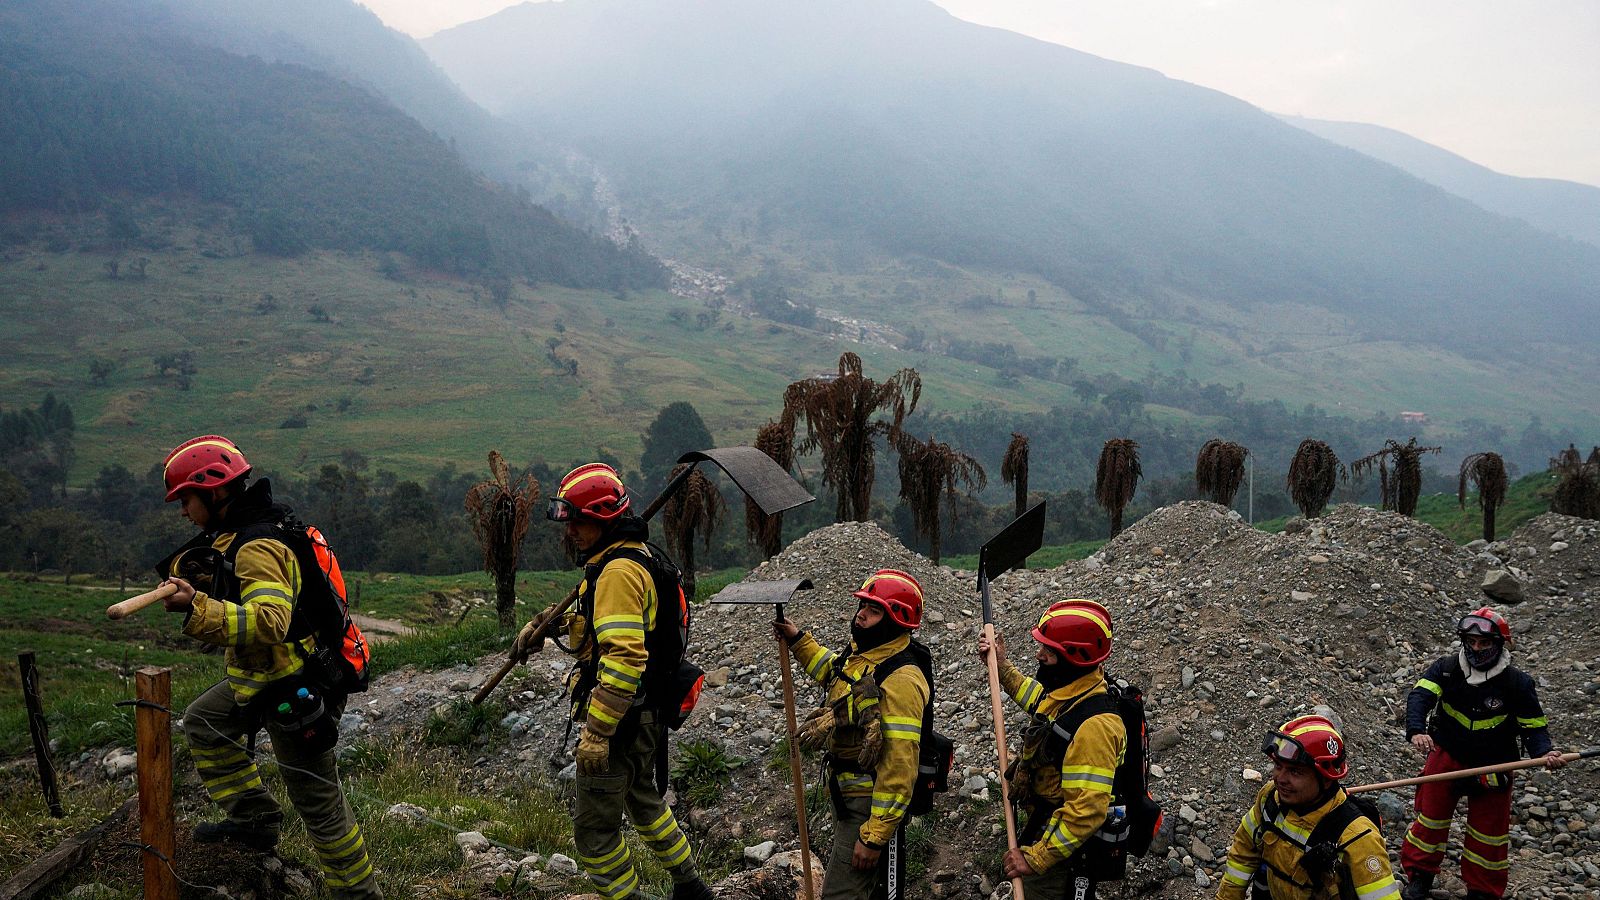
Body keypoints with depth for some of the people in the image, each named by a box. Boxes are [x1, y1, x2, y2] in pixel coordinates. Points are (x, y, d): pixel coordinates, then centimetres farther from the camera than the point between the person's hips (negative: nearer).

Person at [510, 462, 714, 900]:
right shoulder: (633, 556, 10)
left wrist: (596, 733, -29)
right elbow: (589, 609, 30)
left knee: (594, 828, 0)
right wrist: (541, 623, 20)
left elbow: (623, 659, -30)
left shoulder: (619, 571, -23)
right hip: (645, 716, 11)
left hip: (620, 718, -11)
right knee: (642, 799, 28)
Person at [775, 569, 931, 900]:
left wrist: (874, 836, -27)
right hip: (847, 794, 10)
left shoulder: (901, 679, -27)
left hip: (871, 805, -10)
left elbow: (899, 767, -29)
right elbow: (832, 672, 29)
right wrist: (798, 640, 18)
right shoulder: (863, 655, 2)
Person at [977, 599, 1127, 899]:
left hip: (1064, 855, -9)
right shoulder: (1064, 692, -3)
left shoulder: (1094, 725, -33)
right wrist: (1002, 665, 21)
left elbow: (1087, 812, -34)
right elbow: (1034, 697, 24)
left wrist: (1035, 858, -29)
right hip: (1043, 829, 9)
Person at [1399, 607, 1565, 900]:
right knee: (1431, 817, 10)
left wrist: (1544, 753, -31)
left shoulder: (1518, 683, -15)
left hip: (1492, 766, 0)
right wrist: (1416, 731, -47)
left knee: (1489, 831, 11)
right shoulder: (1446, 668, -15)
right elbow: (1420, 696, -28)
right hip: (1446, 757, 1)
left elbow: (1534, 726, -9)